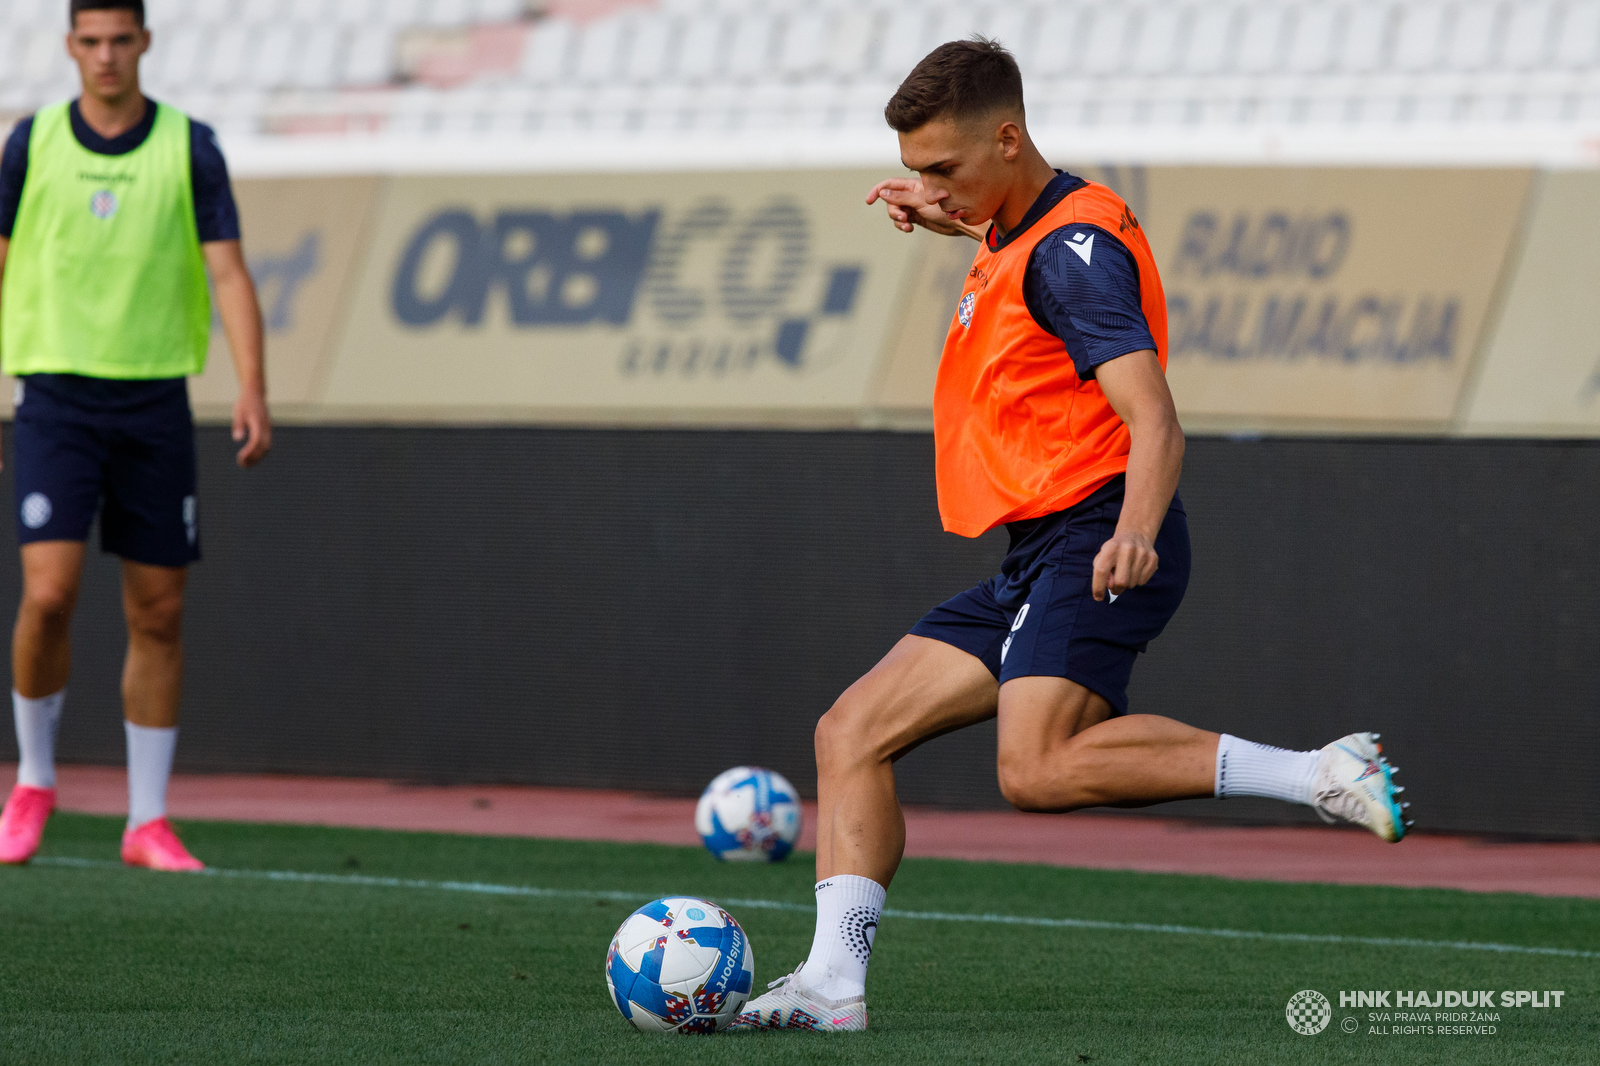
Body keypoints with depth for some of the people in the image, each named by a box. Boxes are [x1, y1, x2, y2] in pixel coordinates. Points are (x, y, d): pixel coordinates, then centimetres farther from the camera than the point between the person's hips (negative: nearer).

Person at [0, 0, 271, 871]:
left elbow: (229, 275, -6)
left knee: (159, 613, 3)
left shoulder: (190, 148, 0)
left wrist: (252, 392, -19)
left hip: (155, 400, 1)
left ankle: (147, 824, 13)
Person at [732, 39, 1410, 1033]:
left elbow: (1154, 419, -24)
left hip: (1092, 538, -10)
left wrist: (1135, 532, -41)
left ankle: (1316, 774, -27)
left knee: (1039, 769, -31)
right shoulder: (1025, 236, 17)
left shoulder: (1071, 248, -13)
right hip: (1037, 561, 10)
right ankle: (833, 983, -4)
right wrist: (950, 219, 36)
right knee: (851, 734, 3)